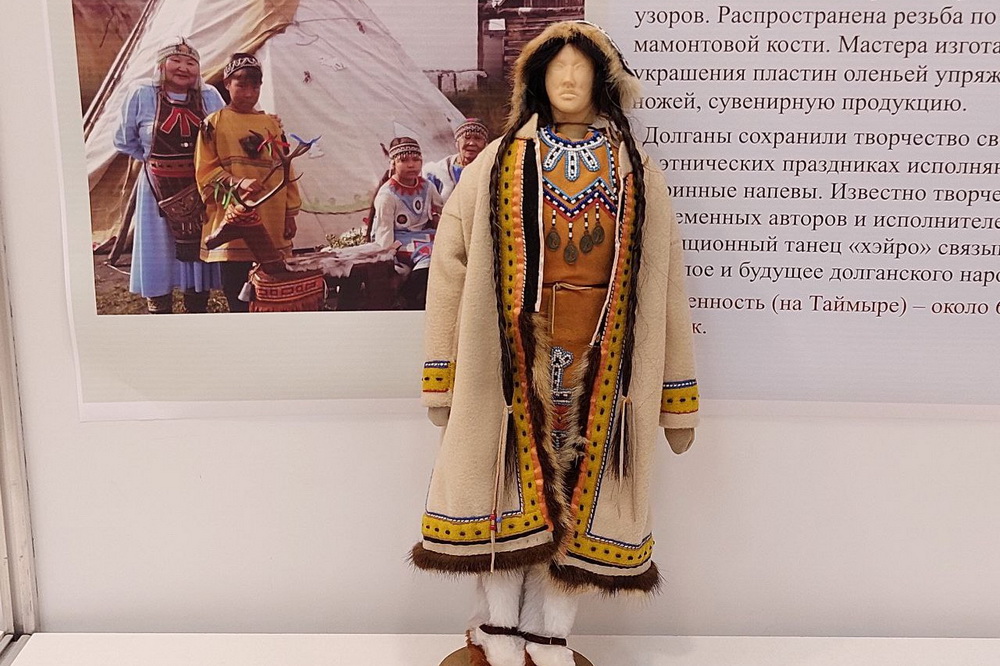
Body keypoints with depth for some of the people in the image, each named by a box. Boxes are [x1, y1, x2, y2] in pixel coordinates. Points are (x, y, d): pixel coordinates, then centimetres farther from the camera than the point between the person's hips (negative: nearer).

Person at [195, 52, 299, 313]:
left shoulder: (272, 123, 13)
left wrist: (290, 213, 8)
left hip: (272, 224, 3)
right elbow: (206, 172, -3)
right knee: (238, 295, -1)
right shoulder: (214, 123, 3)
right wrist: (237, 182, -20)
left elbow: (285, 169, 13)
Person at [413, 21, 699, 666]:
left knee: (580, 489, 4)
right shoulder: (496, 166, 5)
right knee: (513, 477, 2)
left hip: (600, 363, 1)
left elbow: (667, 284, 5)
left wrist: (679, 400, 2)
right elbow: (450, 266, 1)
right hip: (516, 359, -1)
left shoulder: (639, 175, 7)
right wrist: (444, 377, -3)